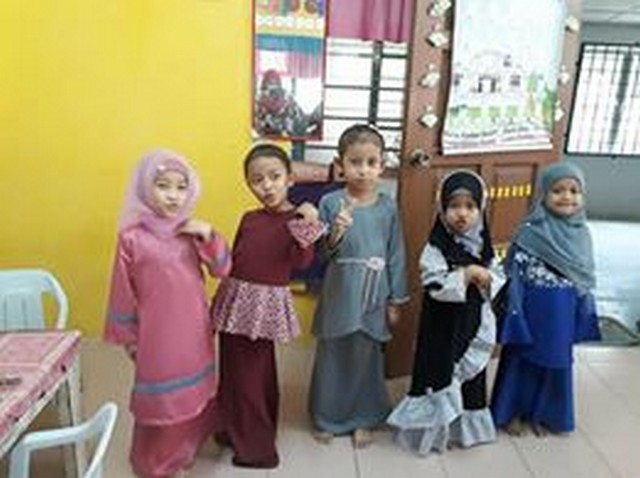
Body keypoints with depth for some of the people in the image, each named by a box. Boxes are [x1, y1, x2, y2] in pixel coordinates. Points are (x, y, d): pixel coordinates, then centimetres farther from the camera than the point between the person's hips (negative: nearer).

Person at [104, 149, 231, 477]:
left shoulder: (190, 232, -1)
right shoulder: (133, 238, -14)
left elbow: (222, 269, 0)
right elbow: (123, 294, -7)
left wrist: (208, 236, -16)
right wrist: (128, 338, 0)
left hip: (194, 332, 5)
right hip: (157, 334, -4)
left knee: (195, 395, 18)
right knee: (161, 400, 11)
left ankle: (183, 452, 43)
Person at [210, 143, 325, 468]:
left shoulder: (298, 219, -9)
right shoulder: (249, 219, 7)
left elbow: (301, 261, -22)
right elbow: (235, 260, 14)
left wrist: (308, 226, -33)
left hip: (265, 304, -5)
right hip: (236, 300, 6)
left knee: (253, 374, 5)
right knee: (233, 371, 17)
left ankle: (256, 447, 26)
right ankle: (236, 430, 41)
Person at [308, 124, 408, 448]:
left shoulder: (387, 206, -2)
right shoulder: (331, 202, -7)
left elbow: (396, 254, 3)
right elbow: (321, 252, -6)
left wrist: (395, 299, 4)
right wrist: (336, 234, -27)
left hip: (374, 297, 1)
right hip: (339, 295, -1)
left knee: (366, 357, 13)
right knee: (332, 355, 12)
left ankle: (363, 419, 34)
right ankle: (326, 418, 33)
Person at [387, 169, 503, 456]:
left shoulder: (482, 246, 2)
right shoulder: (436, 248, -15)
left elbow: (499, 279, 5)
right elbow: (434, 285, -23)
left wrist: (487, 280, -16)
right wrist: (466, 275, -26)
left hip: (473, 324, 6)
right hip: (443, 326, -6)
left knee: (471, 375, 19)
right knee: (440, 373, 4)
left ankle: (465, 425, 39)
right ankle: (434, 429, 23)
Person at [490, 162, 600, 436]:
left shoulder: (581, 234, 0)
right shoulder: (530, 232, -16)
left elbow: (585, 280, 9)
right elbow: (514, 276, -14)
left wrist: (585, 316, 10)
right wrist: (515, 314, -15)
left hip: (562, 317, 5)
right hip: (533, 313, -5)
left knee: (555, 363, 17)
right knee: (523, 361, 10)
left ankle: (541, 414, 37)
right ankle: (513, 412, 30)